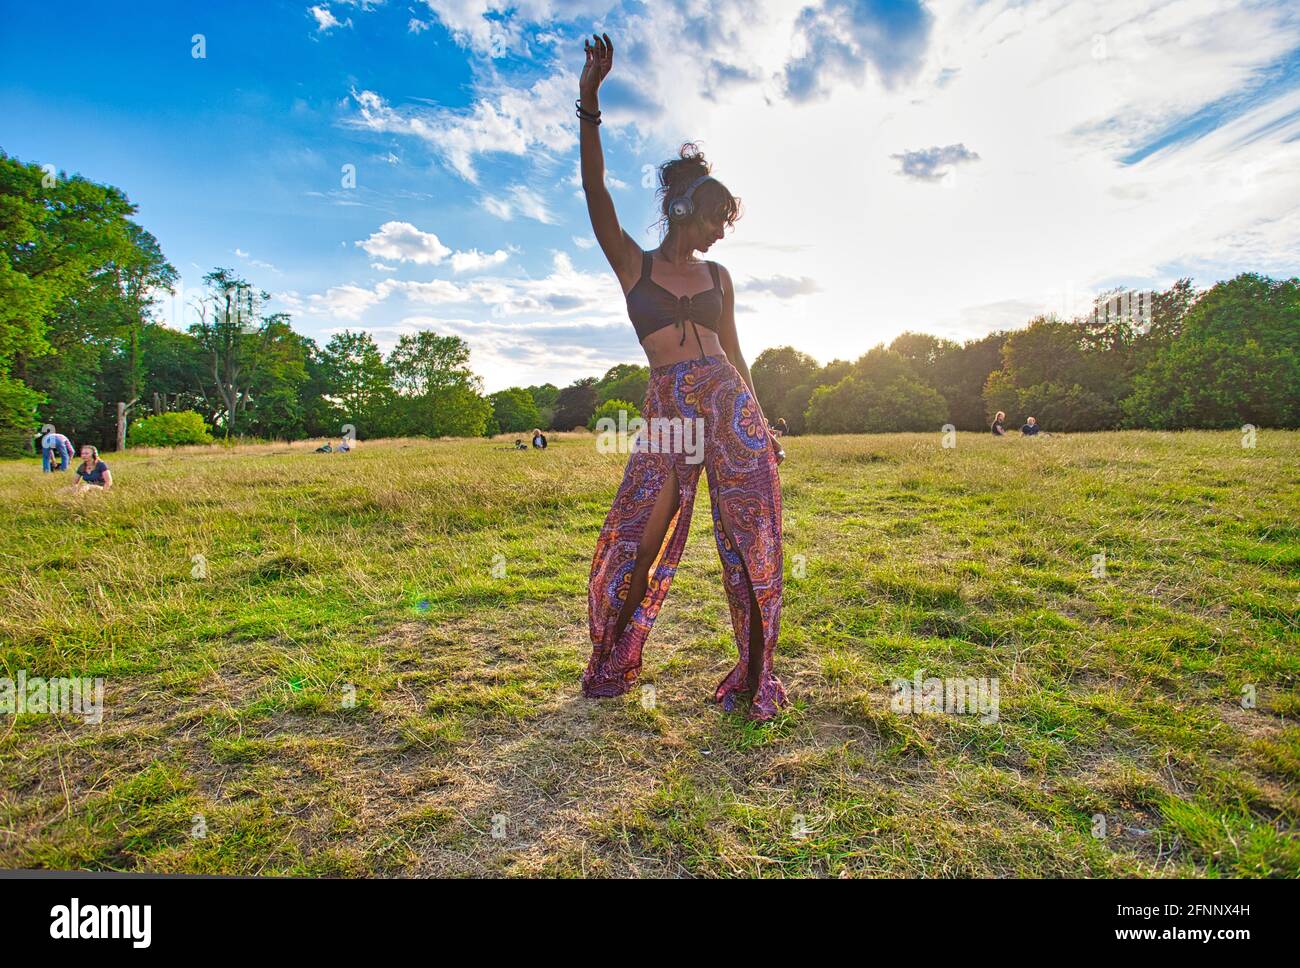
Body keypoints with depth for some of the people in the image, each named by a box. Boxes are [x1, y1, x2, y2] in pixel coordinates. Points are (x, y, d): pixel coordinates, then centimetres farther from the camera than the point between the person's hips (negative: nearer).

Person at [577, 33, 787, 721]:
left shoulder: (717, 277, 17)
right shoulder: (632, 263, 10)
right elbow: (595, 192, -3)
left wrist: (760, 421, 16)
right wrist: (589, 104, -14)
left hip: (730, 404, 2)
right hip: (667, 409, -2)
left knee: (750, 539, -2)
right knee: (640, 540, -2)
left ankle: (755, 677, 12)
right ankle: (611, 666, 20)